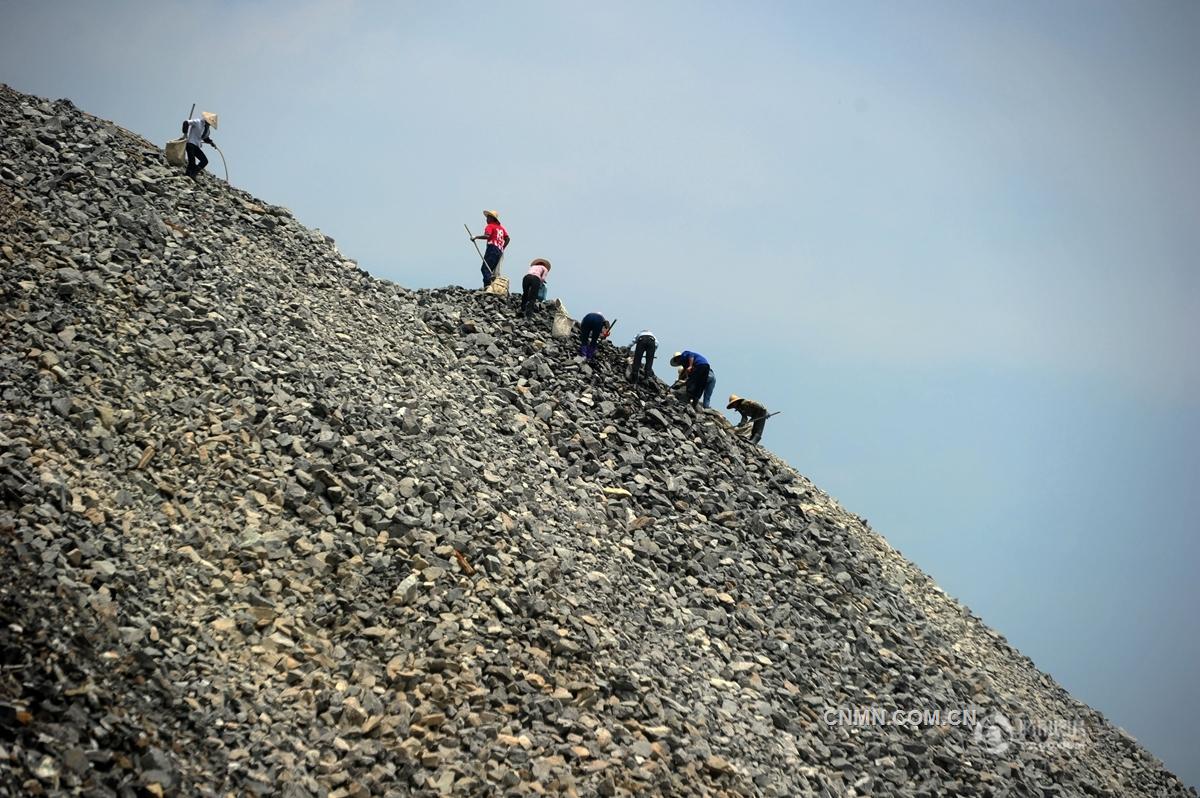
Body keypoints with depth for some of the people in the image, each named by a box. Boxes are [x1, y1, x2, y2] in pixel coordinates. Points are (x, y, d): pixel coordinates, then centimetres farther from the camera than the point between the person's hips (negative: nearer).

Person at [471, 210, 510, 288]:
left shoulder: (490, 226, 1)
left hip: (492, 247, -8)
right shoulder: (501, 227, 23)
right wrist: (502, 248, 24)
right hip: (499, 251, 8)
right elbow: (508, 238, 19)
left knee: (485, 268, -15)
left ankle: (488, 285, -31)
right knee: (491, 269, 11)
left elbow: (487, 236, -16)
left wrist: (476, 237, -8)